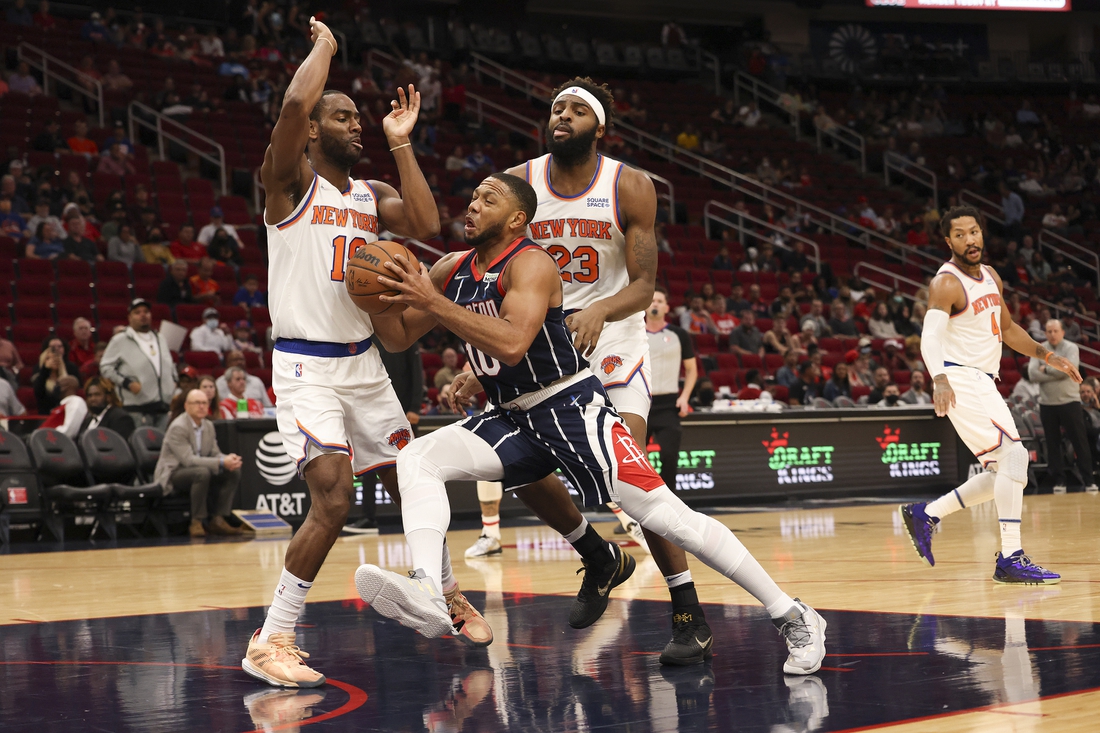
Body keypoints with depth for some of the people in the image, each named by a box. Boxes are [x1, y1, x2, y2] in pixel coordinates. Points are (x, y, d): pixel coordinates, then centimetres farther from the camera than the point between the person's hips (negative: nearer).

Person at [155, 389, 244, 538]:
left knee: (234, 472, -10)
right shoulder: (178, 427, -17)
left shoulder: (208, 426, 10)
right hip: (173, 474, -8)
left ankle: (218, 520, -10)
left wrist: (229, 459, -17)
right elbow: (188, 460, -26)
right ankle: (196, 522, -28)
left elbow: (215, 453, 9)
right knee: (202, 472, -37)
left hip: (198, 471, 8)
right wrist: (221, 462, -32)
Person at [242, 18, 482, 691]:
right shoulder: (290, 180, -7)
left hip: (364, 363, 7)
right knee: (334, 501, -20)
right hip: (307, 365, -7)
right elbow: (296, 102, -26)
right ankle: (270, 642, -13)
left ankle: (450, 596, 38)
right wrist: (325, 42, -8)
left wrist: (402, 145, -4)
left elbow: (427, 227, -8)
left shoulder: (372, 197, 12)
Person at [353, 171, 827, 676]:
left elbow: (512, 344, -33)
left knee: (667, 516, -13)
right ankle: (427, 596, -30)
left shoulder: (531, 263, -17)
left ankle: (794, 619, -4)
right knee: (416, 460, -11)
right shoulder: (450, 272, 6)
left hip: (573, 410, -8)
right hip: (512, 419, 8)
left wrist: (433, 302, -32)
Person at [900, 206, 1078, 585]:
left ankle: (926, 514, 20)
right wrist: (939, 379, -44)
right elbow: (930, 338, -27)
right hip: (960, 382, -9)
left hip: (984, 383, 9)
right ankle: (1011, 558, -21)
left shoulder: (990, 276, 13)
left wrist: (1047, 356, 17)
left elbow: (1007, 329, 25)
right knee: (1014, 454, -20)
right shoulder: (946, 283, -14)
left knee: (1005, 472, 11)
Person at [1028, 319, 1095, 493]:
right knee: (1053, 444, 5)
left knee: (1080, 442, -1)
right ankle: (1059, 481, 11)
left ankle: (1089, 481, 3)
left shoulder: (1071, 348, -3)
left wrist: (1046, 369, -11)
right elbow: (1033, 374, -9)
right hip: (1047, 404, 3)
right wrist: (1057, 373, -15)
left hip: (1069, 402, -2)